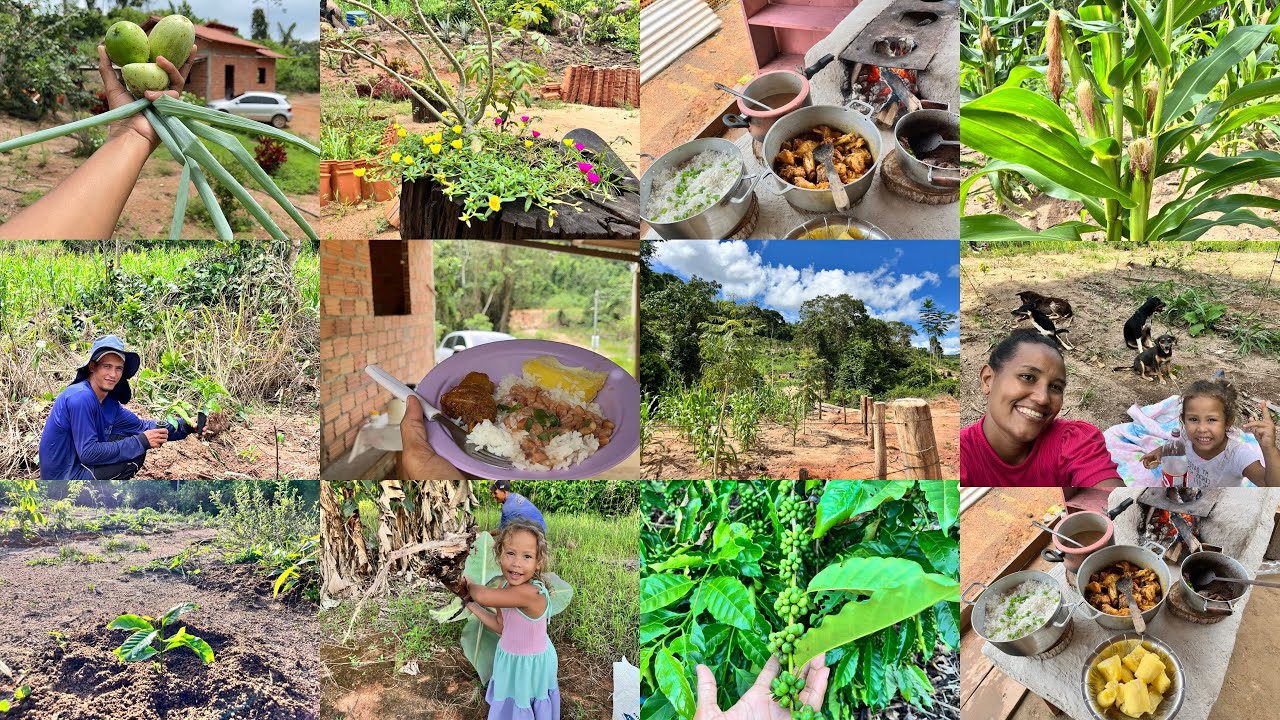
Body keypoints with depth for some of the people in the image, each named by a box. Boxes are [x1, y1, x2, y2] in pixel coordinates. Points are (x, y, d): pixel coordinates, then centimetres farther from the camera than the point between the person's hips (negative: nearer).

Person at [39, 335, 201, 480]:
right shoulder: (81, 398, -23)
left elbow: (141, 426, 11)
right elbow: (88, 453, -26)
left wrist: (184, 426, -3)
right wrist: (140, 442, -24)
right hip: (62, 479, -9)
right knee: (135, 455, -15)